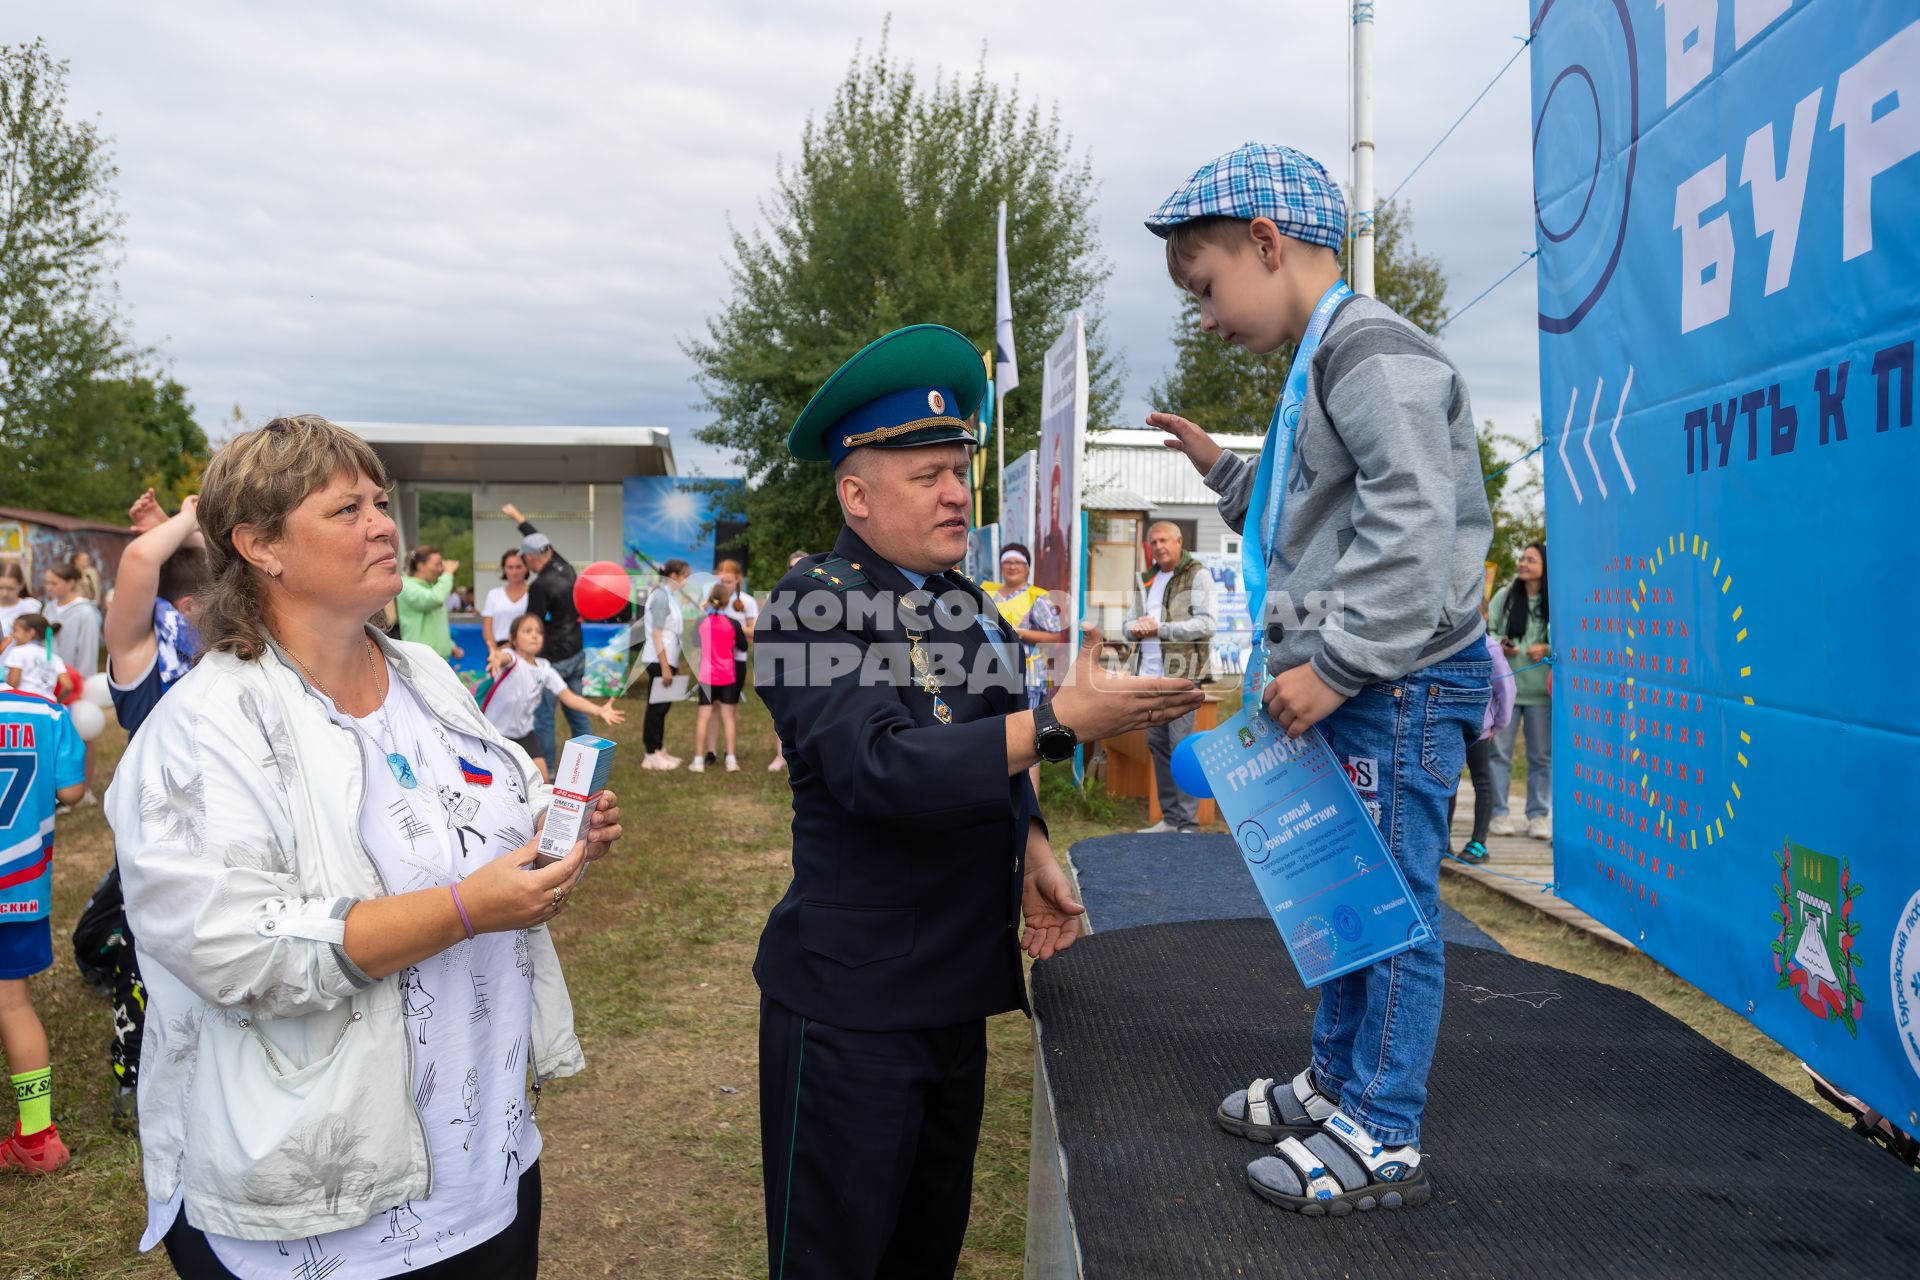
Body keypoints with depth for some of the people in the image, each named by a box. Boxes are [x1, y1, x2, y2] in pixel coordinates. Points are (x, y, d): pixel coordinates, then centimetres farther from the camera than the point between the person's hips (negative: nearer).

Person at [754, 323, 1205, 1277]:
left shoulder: (969, 606, 8)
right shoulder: (810, 602, -14)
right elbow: (879, 769, -28)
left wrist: (1031, 853, 4)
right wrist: (1060, 721, -31)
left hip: (958, 983, 7)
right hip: (851, 994, -7)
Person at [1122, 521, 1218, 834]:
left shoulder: (1197, 576, -2)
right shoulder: (1147, 580, 19)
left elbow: (1206, 624, -13)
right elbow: (1127, 623, 20)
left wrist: (1159, 628, -16)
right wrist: (1136, 628, -4)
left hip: (1181, 671, -7)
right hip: (1150, 673, 7)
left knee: (1182, 745, -9)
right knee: (1157, 744, 9)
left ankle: (1188, 823, -5)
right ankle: (1170, 817, 18)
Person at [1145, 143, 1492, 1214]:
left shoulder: (1372, 351, -14)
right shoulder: (1320, 365, 19)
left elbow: (1411, 531, -24)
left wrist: (1336, 667, -23)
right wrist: (1222, 469, 22)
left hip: (1397, 684, -10)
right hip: (1346, 686, 10)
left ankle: (1384, 1139, 11)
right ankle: (1337, 1085, 32)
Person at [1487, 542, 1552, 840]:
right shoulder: (1504, 595, 5)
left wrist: (1546, 649, -13)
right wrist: (1498, 646, -12)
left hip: (1541, 689, -1)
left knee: (1541, 755, 6)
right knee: (1499, 751, 3)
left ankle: (1539, 816, 15)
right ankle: (1499, 813, 11)